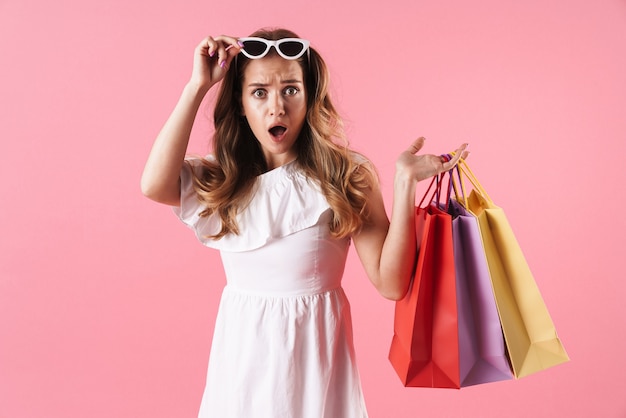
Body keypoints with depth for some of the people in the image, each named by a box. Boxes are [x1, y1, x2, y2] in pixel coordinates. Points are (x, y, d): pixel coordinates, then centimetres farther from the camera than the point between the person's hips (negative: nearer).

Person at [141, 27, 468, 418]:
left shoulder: (346, 175, -8)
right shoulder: (220, 177, -2)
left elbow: (391, 283, -12)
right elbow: (154, 185, -23)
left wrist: (405, 182, -20)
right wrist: (197, 86, -19)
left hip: (317, 349, -1)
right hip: (245, 351, 2)